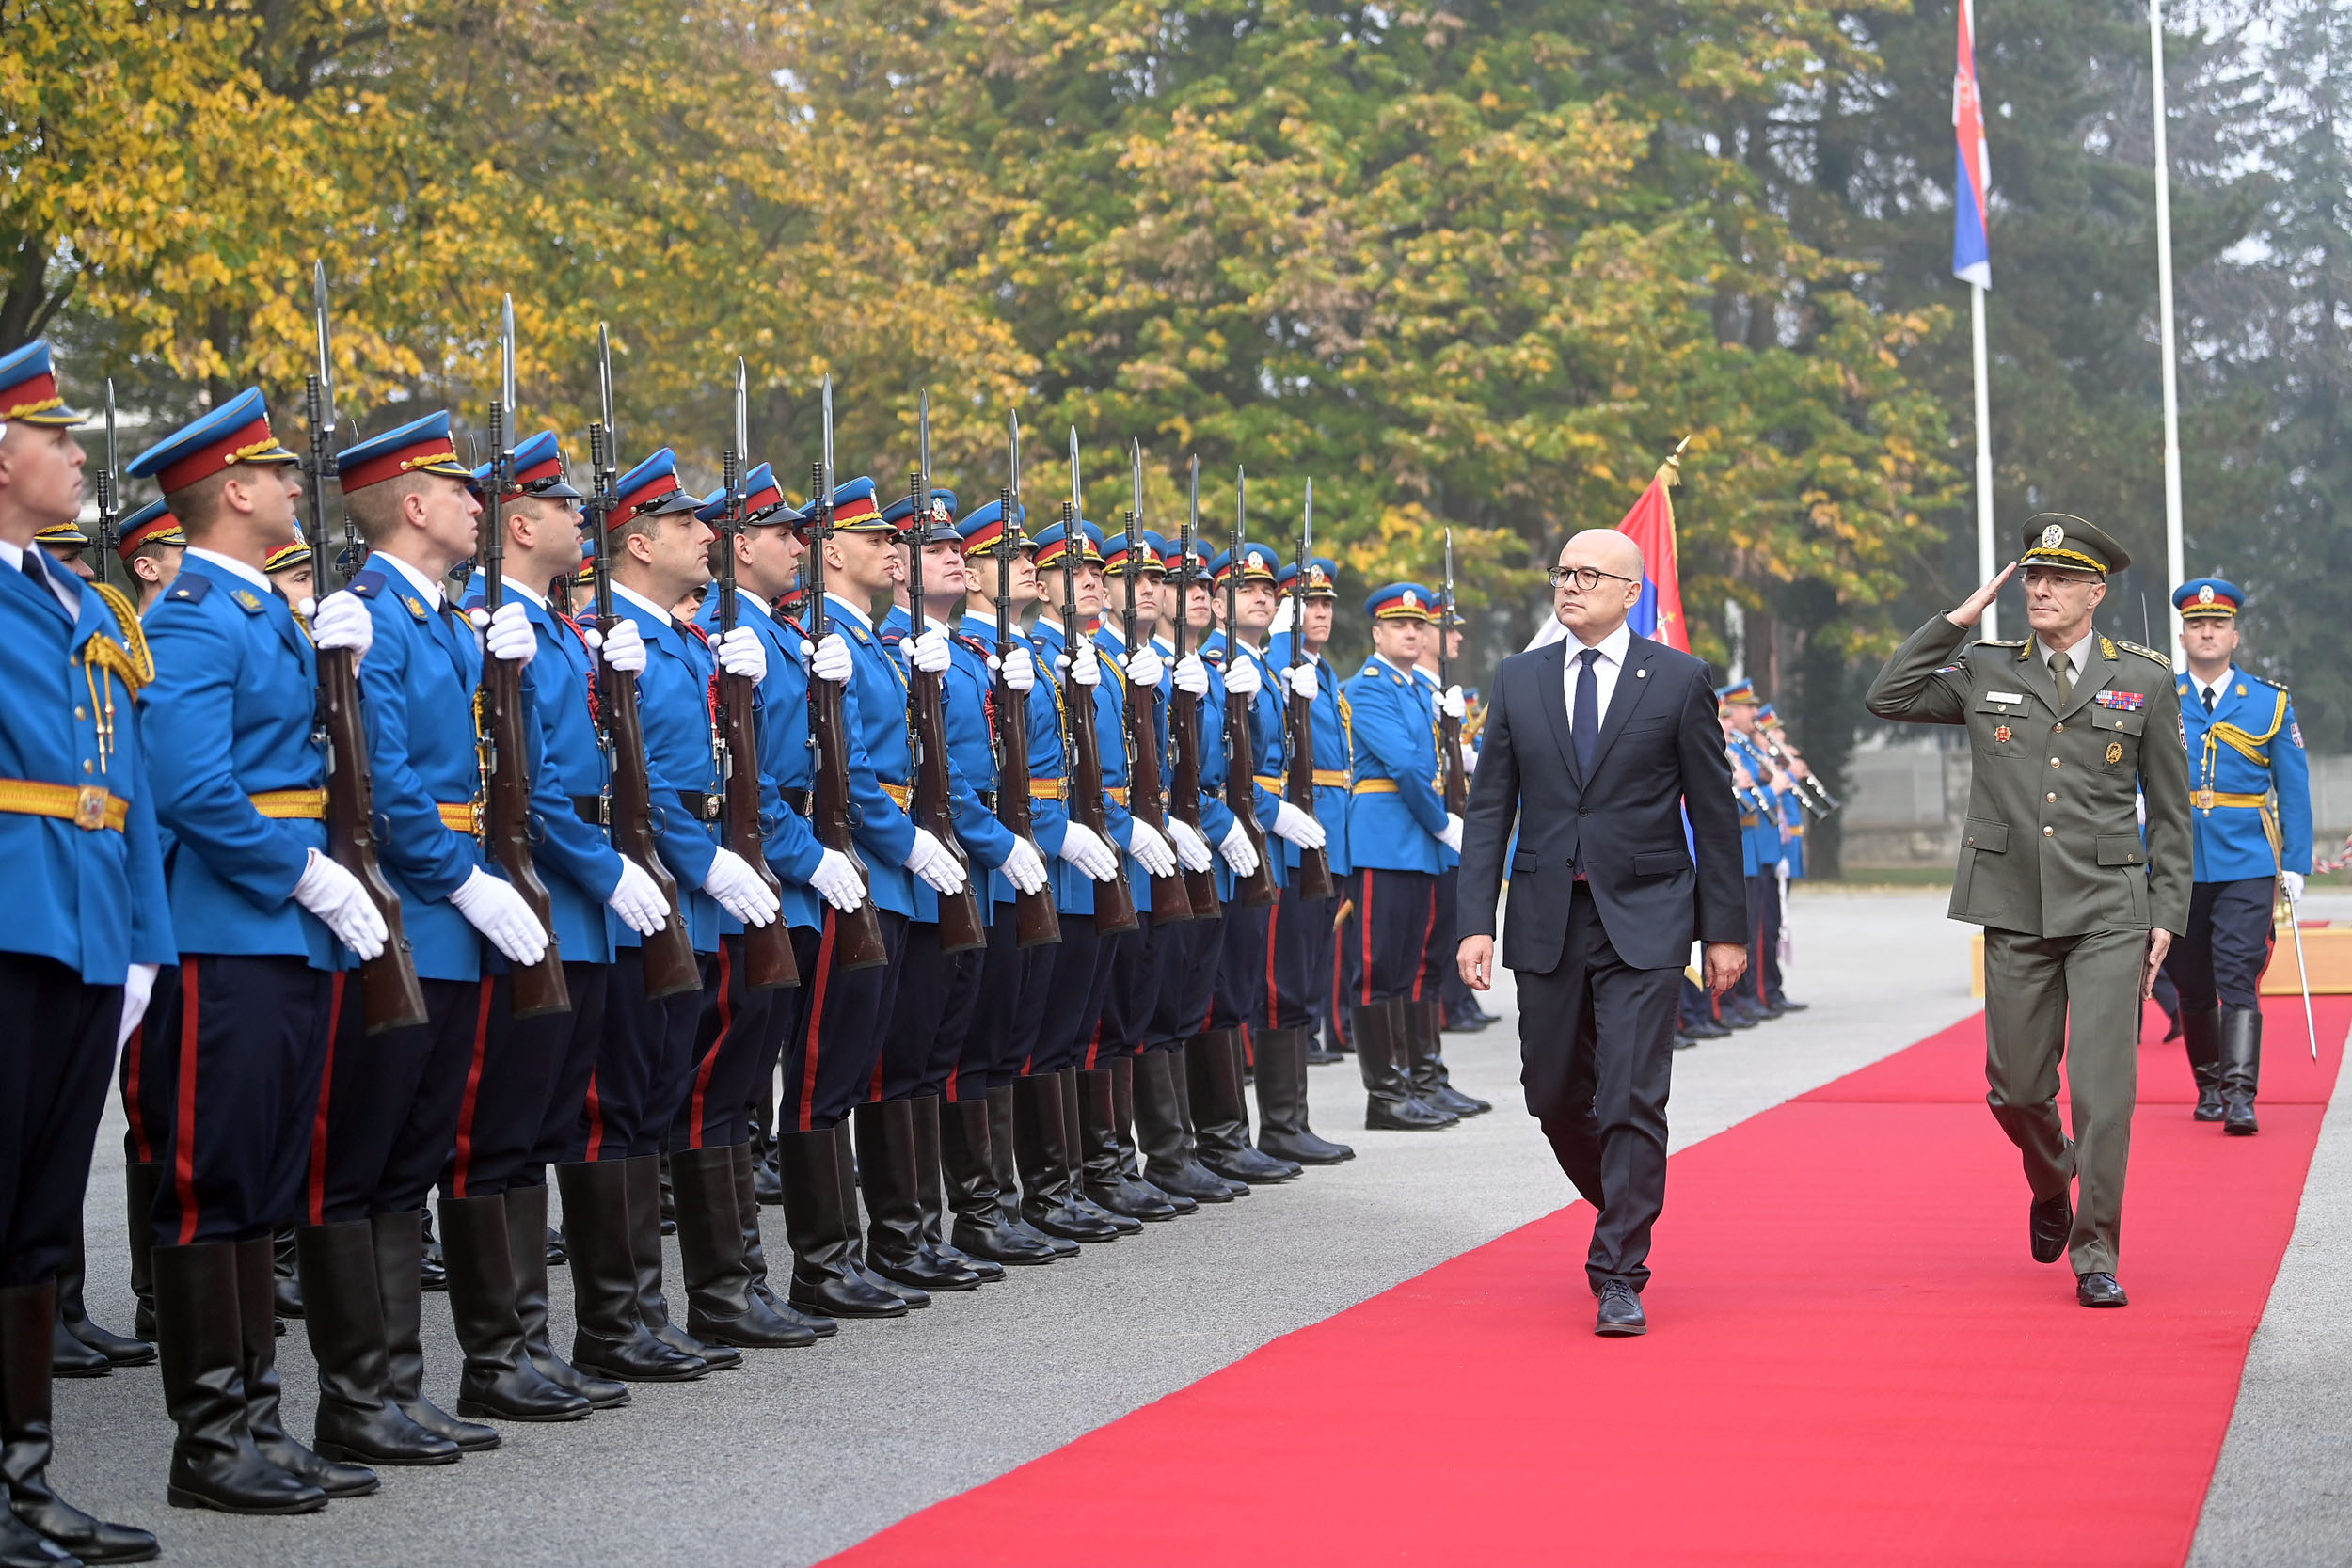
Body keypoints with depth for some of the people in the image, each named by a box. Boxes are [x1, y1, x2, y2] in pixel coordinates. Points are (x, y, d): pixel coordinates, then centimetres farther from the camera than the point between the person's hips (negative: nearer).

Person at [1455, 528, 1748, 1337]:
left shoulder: (1679, 680, -1)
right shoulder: (1518, 679, 7)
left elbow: (1713, 811, 2)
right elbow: (1489, 809, 6)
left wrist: (1725, 928, 0)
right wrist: (1476, 922, -2)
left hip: (1644, 916, -3)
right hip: (1547, 916, 4)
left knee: (1632, 1101, -10)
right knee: (1554, 1096, 11)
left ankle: (1620, 1278, -4)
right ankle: (1624, 1204, 38)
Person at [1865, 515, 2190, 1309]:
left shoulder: (2145, 679, 4)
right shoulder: (1985, 672, 7)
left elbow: (2169, 810, 6)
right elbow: (1887, 697, -2)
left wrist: (2166, 915, 1)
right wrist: (1959, 618, -4)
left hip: (2109, 913, -2)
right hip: (2016, 912, 2)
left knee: (2104, 1088, -9)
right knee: (2016, 1089, 8)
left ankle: (2094, 1253, 3)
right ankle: (2052, 1185, 40)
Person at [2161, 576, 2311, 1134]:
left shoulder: (2271, 703, 5)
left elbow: (2293, 790, 7)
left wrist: (2296, 865, 2)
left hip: (2247, 866, -2)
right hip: (2177, 867, 2)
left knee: (2238, 976, -12)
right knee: (2192, 984, 8)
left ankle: (2240, 1096, -16)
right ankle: (2209, 1087, 25)